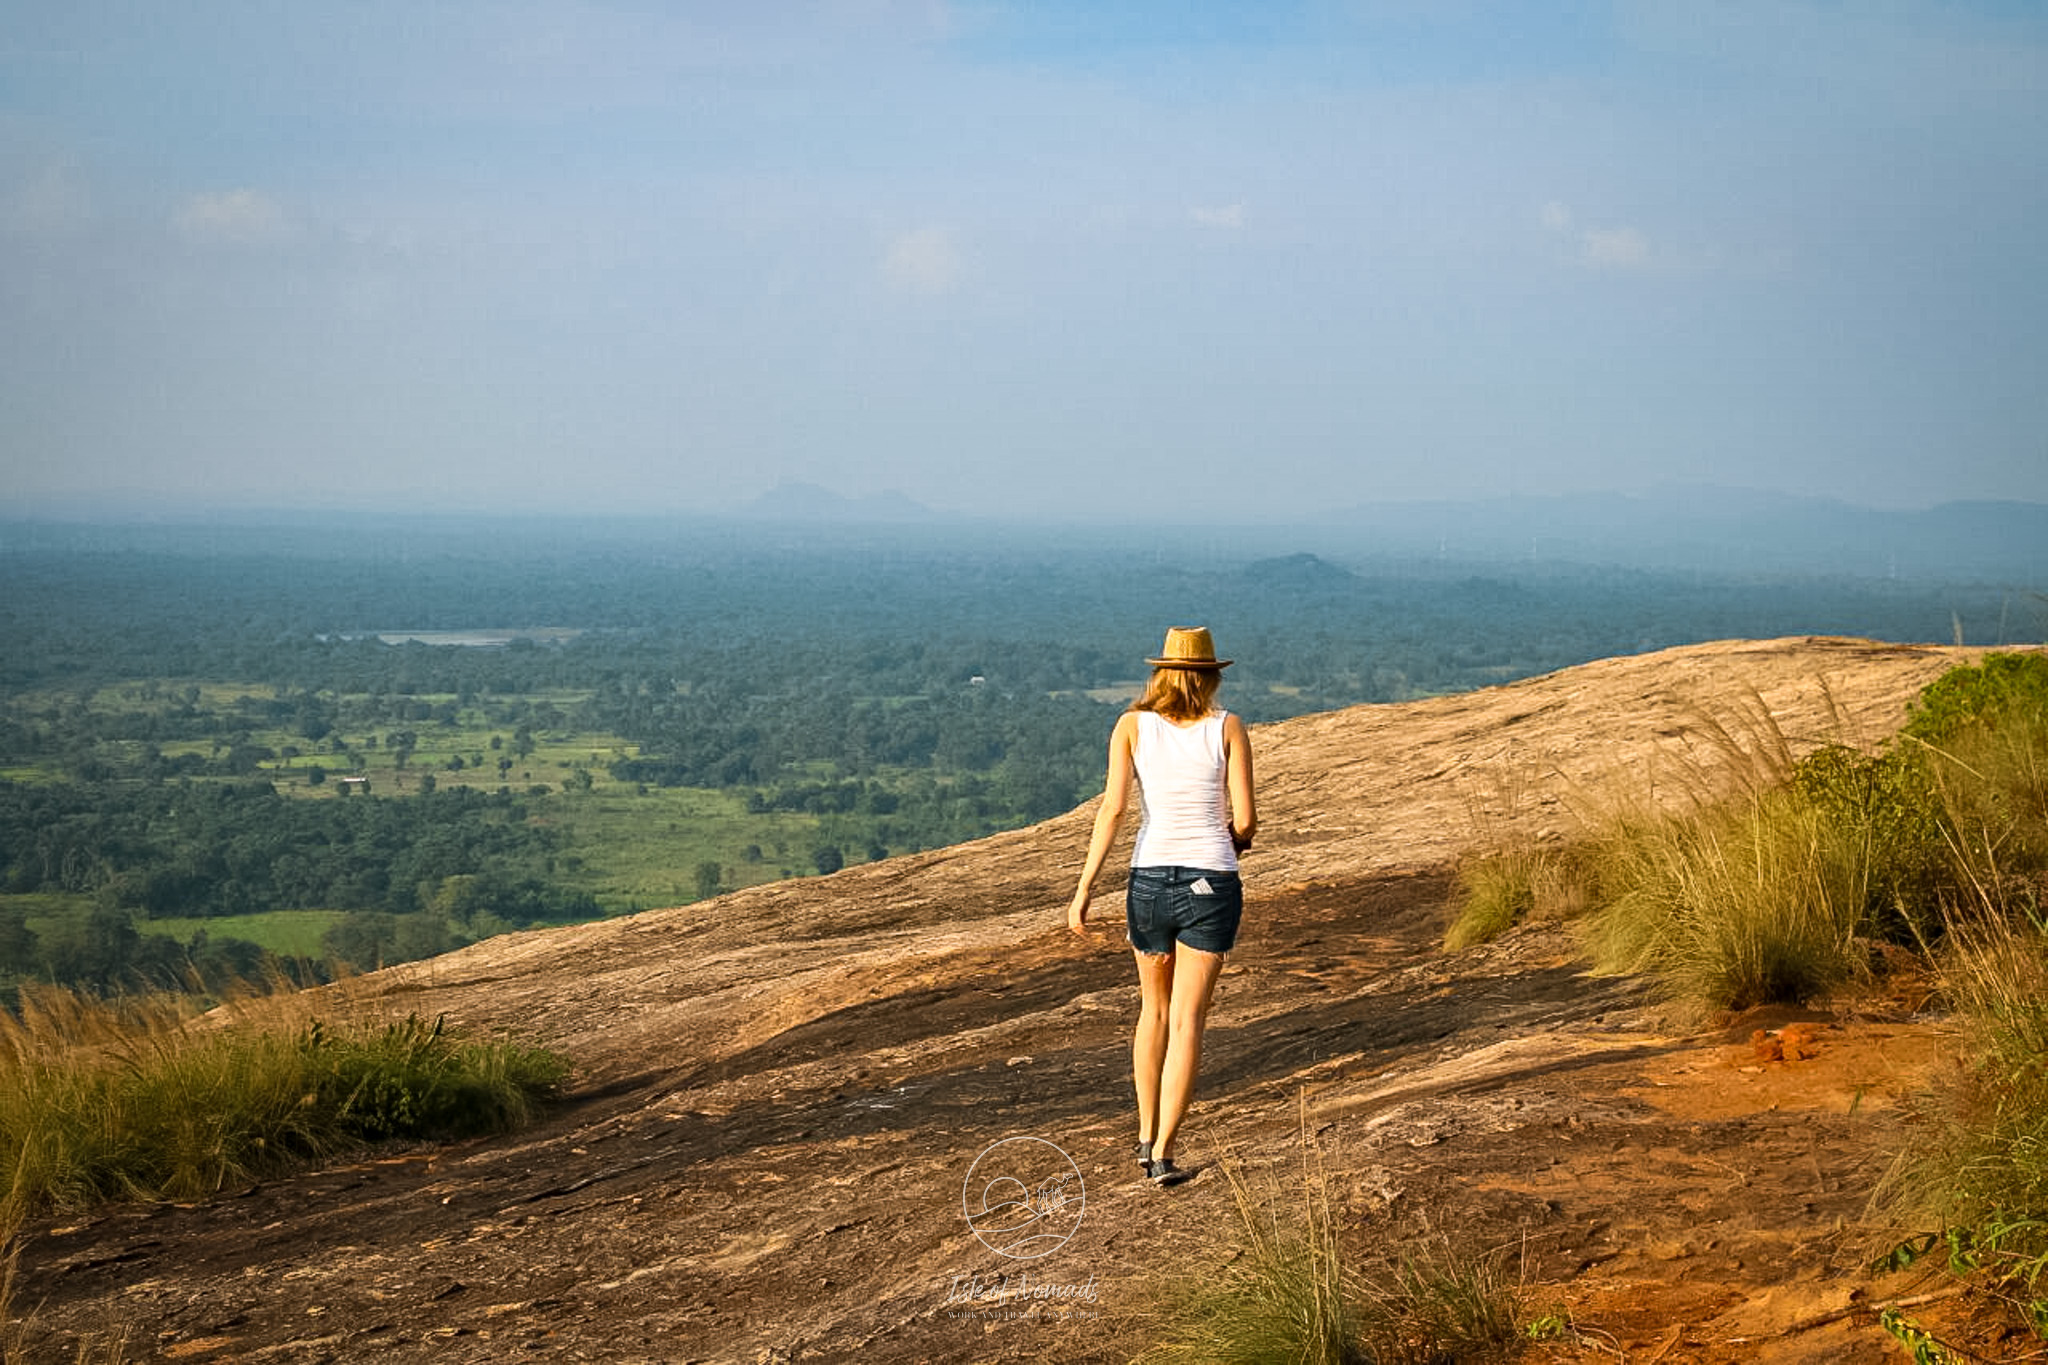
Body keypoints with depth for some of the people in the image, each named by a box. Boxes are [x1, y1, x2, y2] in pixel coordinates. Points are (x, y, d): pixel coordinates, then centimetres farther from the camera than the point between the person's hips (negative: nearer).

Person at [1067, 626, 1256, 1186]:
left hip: (1151, 878, 2)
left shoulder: (1132, 725, 1)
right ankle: (1163, 1153, -9)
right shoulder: (1229, 728, -1)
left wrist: (1084, 888, -7)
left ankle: (1146, 1138, 26)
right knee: (1187, 1022, -1)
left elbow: (1112, 808, -8)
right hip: (1212, 885, -2)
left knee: (1154, 1009, 22)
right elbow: (1245, 819, -4)